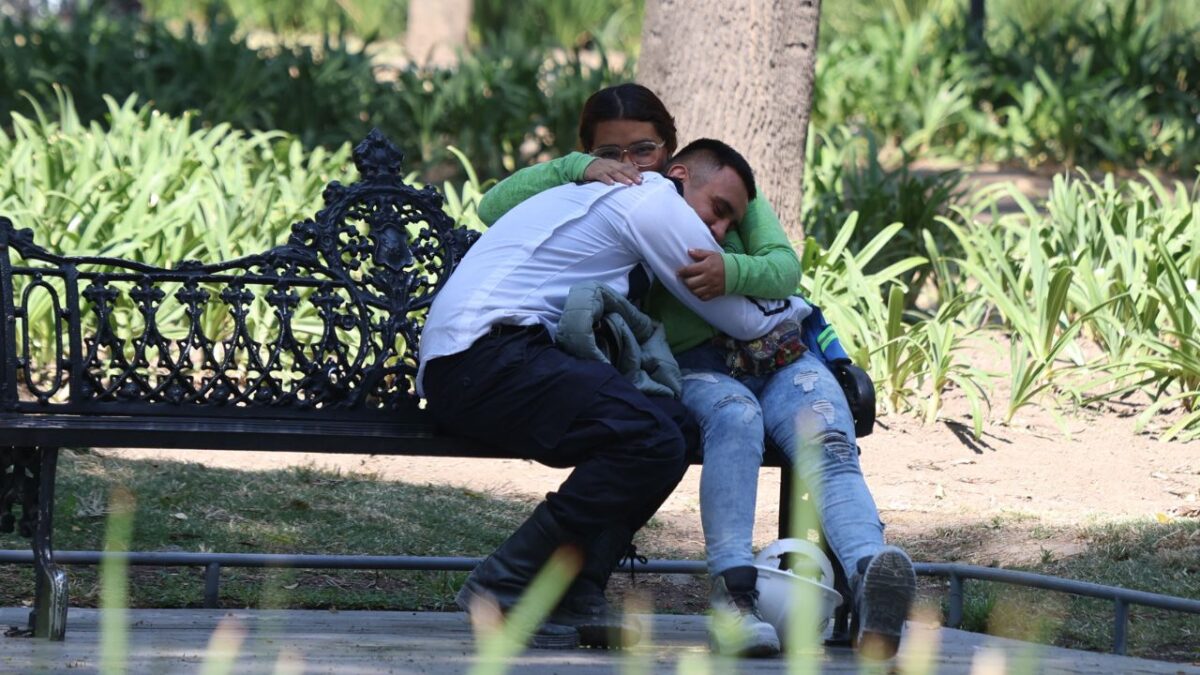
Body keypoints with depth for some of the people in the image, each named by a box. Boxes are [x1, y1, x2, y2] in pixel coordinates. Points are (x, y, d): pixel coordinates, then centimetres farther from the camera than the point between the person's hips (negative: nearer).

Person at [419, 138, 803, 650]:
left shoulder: (605, 198, 30)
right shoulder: (654, 201, -1)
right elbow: (744, 320, 5)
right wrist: (798, 308, 27)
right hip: (488, 354, -11)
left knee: (671, 422, 4)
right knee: (653, 440, -25)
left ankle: (574, 596, -7)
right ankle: (504, 587, -19)